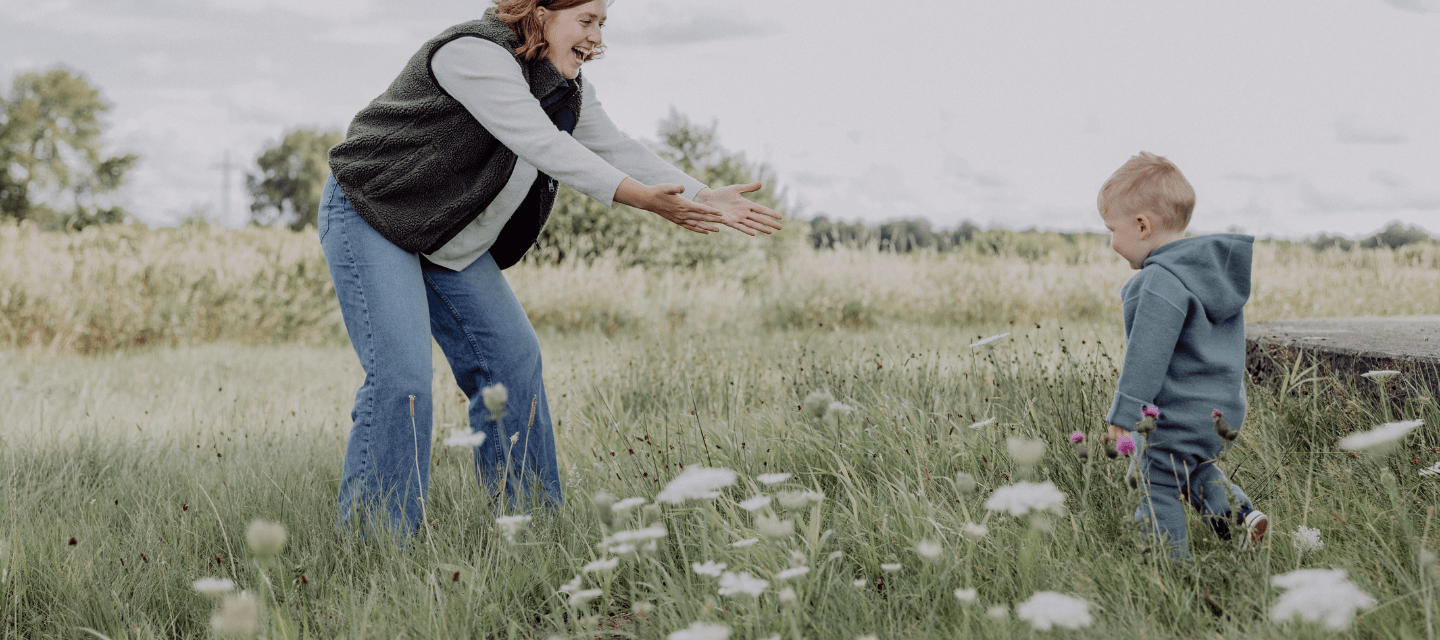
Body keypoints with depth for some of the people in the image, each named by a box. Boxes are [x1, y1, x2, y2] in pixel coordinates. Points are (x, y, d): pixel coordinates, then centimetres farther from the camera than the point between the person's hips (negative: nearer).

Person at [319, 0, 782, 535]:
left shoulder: (566, 91, 5)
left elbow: (618, 150, 3)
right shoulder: (477, 54, -24)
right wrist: (640, 197, -38)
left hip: (449, 242, 9)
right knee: (401, 375, -19)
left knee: (512, 358, 3)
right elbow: (544, 147, -32)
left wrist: (706, 199, -8)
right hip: (369, 216, -9)